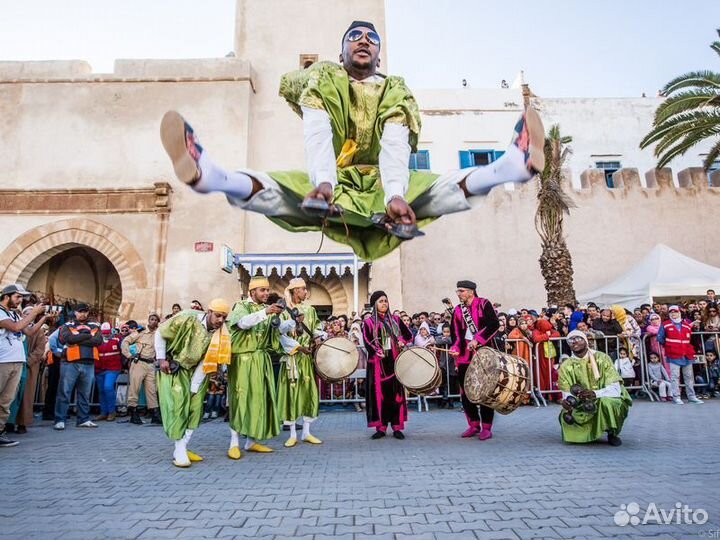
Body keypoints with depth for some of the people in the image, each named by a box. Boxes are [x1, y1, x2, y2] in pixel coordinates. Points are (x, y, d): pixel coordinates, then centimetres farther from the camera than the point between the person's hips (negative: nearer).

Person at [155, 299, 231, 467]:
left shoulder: (220, 333, -14)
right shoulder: (187, 319, -26)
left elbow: (207, 361, -11)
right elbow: (160, 333, -13)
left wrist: (194, 387, -11)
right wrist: (161, 359, -13)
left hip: (194, 370, 4)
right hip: (173, 367, -4)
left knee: (195, 407, -1)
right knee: (177, 406, -12)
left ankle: (182, 448, 11)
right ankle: (179, 451, -5)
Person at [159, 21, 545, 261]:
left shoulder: (394, 93, 8)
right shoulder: (321, 84, 7)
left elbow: (395, 149, -13)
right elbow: (318, 140, -14)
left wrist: (396, 196, -34)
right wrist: (323, 183, -36)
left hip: (383, 189, 1)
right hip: (331, 189, 0)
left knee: (445, 187, -24)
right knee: (266, 188, -27)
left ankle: (513, 163, -47)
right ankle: (207, 174, -54)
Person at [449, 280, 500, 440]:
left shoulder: (483, 304, -4)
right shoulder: (457, 310, 11)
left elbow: (494, 324, -15)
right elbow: (455, 332, 13)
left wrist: (477, 340, -21)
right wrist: (455, 348, -5)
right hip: (464, 356, 5)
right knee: (465, 392, 7)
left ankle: (486, 428, 11)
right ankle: (474, 425, 20)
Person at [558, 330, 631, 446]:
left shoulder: (602, 358, -12)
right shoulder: (566, 367, -5)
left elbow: (615, 389, -19)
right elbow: (567, 394, -8)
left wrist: (595, 394, -39)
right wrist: (567, 401, -33)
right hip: (582, 407, 3)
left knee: (607, 402, -35)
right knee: (567, 417, -25)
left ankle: (612, 433, -2)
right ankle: (589, 431, 13)